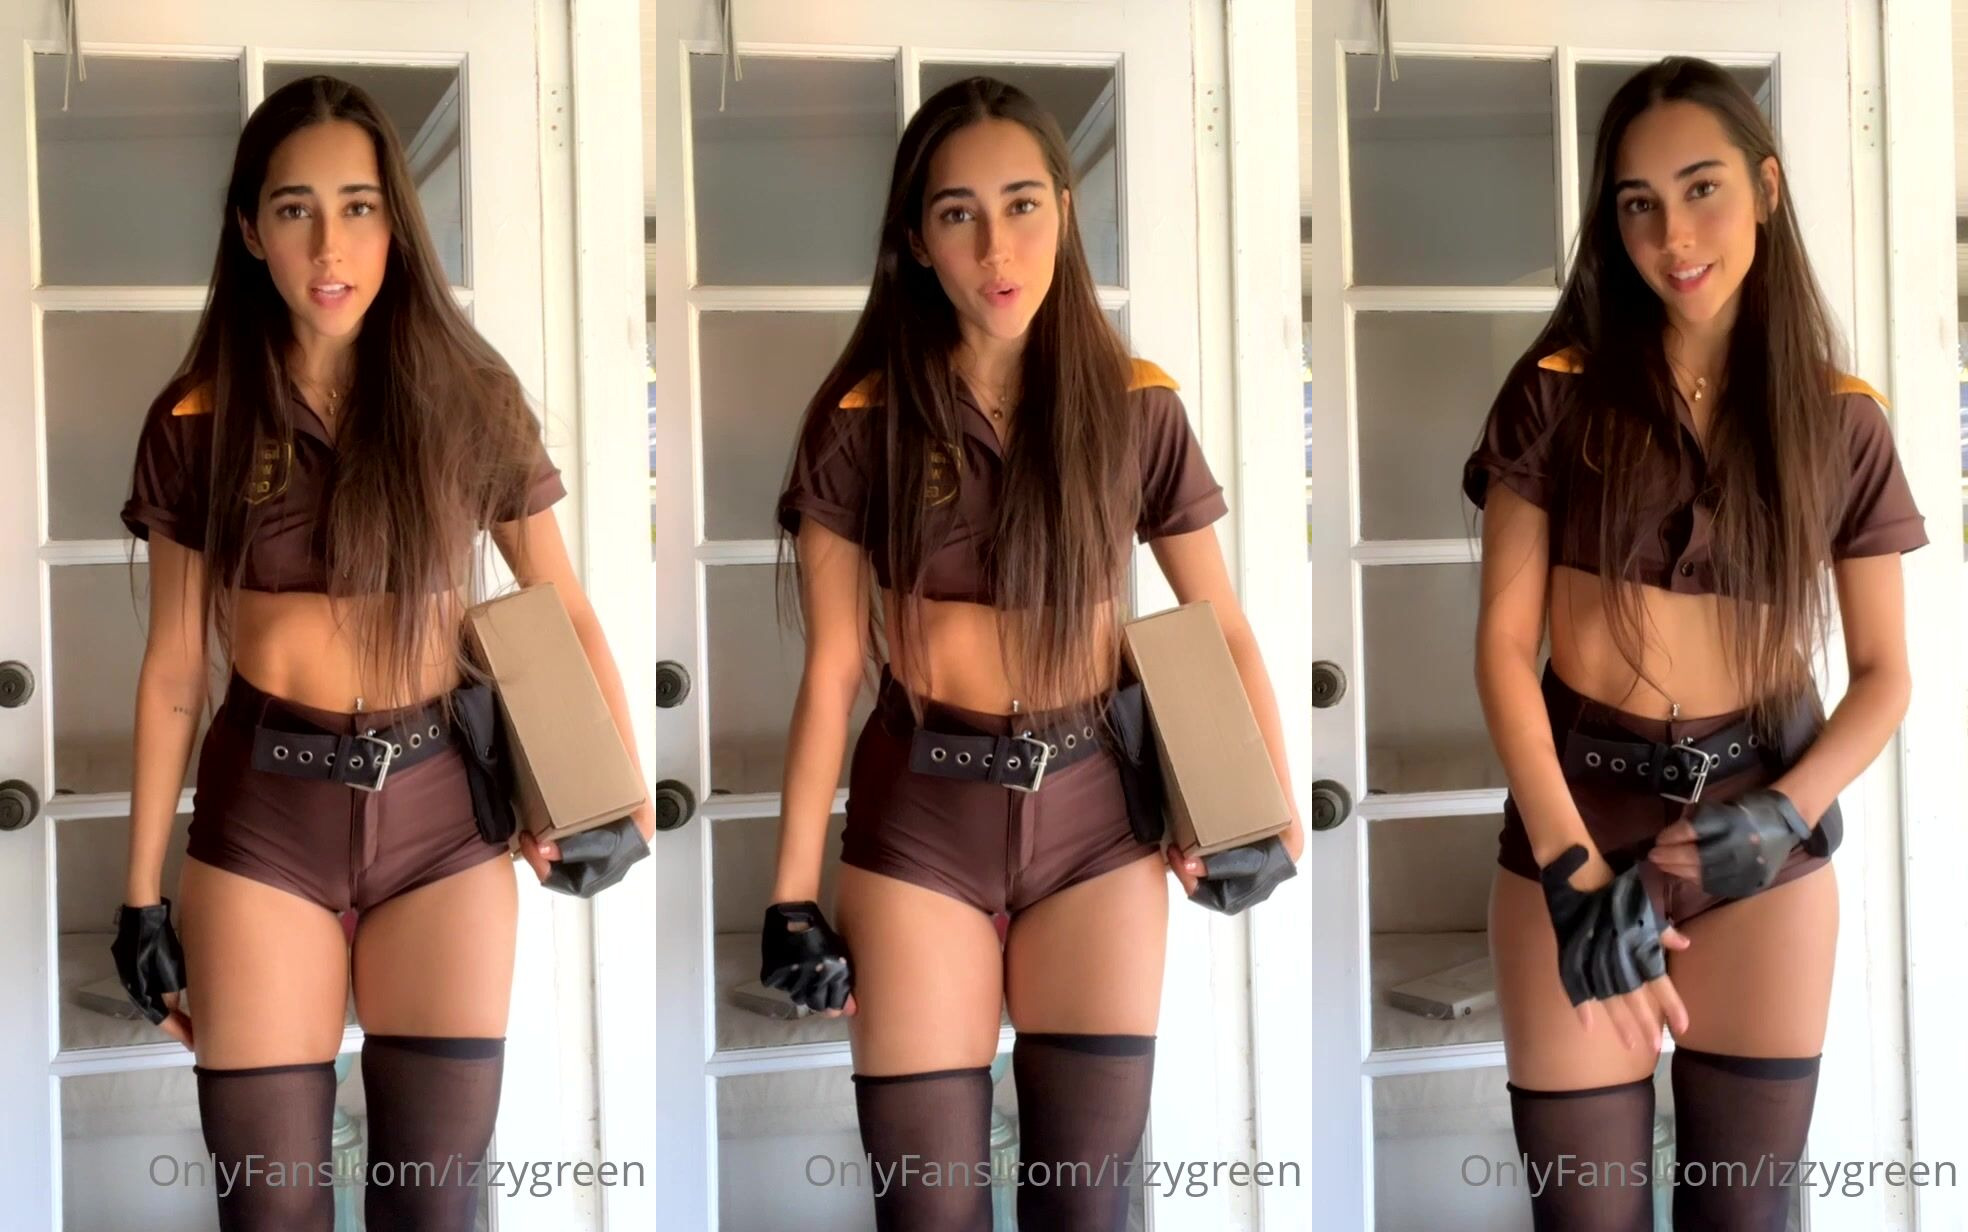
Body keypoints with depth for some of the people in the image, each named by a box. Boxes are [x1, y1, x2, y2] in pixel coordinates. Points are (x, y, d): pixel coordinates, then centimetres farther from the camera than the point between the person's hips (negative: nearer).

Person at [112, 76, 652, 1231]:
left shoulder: (473, 400, -2)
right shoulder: (198, 423, -1)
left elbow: (565, 612, 7)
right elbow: (174, 668, 4)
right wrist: (144, 892, 4)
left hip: (443, 813, 0)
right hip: (265, 822, 0)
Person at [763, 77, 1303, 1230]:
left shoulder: (1136, 408, -2)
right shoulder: (862, 424, -5)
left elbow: (1224, 628, 6)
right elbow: (832, 672, -3)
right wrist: (793, 894, -5)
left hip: (1097, 814, 1)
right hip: (920, 823, -1)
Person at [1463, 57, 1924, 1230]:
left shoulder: (1842, 420, 1)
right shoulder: (1559, 392, -4)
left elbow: (1885, 673, 3)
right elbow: (1505, 640, -6)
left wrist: (1783, 818, -14)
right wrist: (1572, 867, -15)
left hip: (1763, 841, 1)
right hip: (1583, 817, -1)